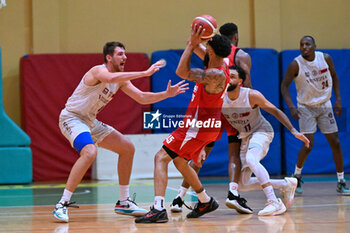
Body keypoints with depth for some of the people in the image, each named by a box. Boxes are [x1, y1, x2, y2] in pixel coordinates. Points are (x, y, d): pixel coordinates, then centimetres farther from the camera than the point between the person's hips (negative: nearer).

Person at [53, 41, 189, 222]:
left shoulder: (121, 79, 6)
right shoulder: (98, 71, -21)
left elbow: (142, 98, 10)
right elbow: (111, 78, -44)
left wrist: (167, 94, -5)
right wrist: (145, 73, -44)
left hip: (90, 121, 10)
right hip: (72, 118, -10)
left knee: (127, 148, 9)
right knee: (89, 152, -35)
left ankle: (123, 202, 18)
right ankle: (62, 205, -29)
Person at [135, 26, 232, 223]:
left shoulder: (216, 75, -25)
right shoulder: (221, 65, 4)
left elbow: (182, 72, -23)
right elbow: (204, 55, 25)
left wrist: (192, 44, -18)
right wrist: (196, 43, 7)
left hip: (198, 125, -10)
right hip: (207, 125, 10)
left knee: (161, 158, -11)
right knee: (179, 162, 26)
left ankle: (159, 209, -21)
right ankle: (206, 202, 36)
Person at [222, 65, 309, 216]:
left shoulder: (251, 95, -22)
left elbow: (275, 111, -13)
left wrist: (294, 131, -17)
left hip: (261, 132, -6)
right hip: (245, 137, 6)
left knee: (250, 159, -39)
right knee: (242, 185, 3)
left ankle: (274, 203, -42)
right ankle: (286, 184, 16)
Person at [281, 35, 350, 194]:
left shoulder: (325, 58, -5)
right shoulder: (295, 64, -15)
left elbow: (334, 76, 10)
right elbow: (284, 85, -10)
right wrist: (291, 107, -23)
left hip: (324, 106, 4)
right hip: (306, 108, -3)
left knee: (335, 143, 1)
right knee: (308, 145, -15)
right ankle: (297, 176, 8)